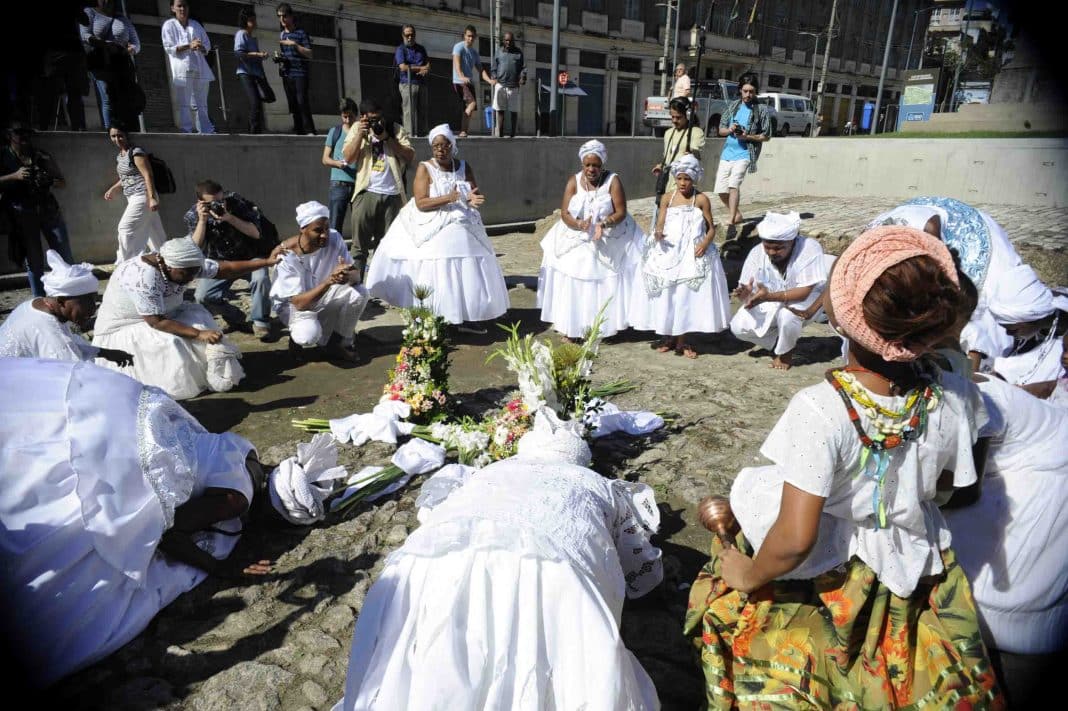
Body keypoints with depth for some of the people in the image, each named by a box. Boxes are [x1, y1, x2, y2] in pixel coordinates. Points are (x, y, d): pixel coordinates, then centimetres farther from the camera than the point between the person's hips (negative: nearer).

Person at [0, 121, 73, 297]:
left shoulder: (43, 156, 10)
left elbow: (62, 181, 12)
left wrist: (51, 181, -9)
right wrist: (15, 176, -17)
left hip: (48, 208, 2)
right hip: (22, 213, -2)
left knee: (65, 255, 0)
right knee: (33, 260, 2)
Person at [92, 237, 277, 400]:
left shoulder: (184, 266, -13)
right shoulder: (143, 277, -34)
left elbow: (227, 268, -11)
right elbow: (156, 322, -33)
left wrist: (267, 262, -16)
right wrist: (198, 334, -35)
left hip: (159, 317, 7)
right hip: (121, 331, -7)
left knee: (196, 315, -14)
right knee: (169, 344, -31)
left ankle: (220, 370, -16)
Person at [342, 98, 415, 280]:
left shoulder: (395, 129, 8)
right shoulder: (358, 129, 9)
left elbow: (410, 156, -2)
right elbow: (348, 158, -1)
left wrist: (387, 138, -8)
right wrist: (360, 134, -9)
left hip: (393, 195, 1)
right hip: (367, 193, -1)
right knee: (360, 244, -3)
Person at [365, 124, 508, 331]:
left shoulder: (464, 167, 9)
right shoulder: (425, 169, -4)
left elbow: (477, 195, 7)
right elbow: (421, 203, -14)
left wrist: (473, 199, -17)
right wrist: (448, 198, -25)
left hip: (461, 228, 5)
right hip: (432, 231, -4)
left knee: (466, 272, 4)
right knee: (433, 275, -8)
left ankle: (464, 318, 15)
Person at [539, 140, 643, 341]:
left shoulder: (613, 181, -7)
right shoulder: (574, 181, -2)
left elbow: (621, 212, -11)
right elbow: (564, 213, -6)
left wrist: (603, 224, -28)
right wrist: (578, 224, -27)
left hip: (607, 243, -2)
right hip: (576, 242, 2)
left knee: (604, 286, -1)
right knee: (572, 286, 0)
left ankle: (603, 328, 12)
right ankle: (569, 328, 9)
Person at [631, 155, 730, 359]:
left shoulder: (701, 199, -1)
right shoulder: (667, 198, 4)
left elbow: (711, 228, 2)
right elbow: (660, 224, -1)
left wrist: (705, 243, -17)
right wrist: (658, 234, -24)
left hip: (692, 255, -2)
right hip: (667, 252, 2)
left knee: (686, 295, 1)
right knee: (665, 294, 5)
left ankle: (681, 340, 14)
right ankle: (666, 336, 21)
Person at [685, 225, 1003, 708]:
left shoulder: (820, 410, -36)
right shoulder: (955, 398, -19)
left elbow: (795, 539, -34)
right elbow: (951, 488, 0)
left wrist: (748, 577, -14)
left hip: (825, 581, -4)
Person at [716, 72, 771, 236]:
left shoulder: (761, 109, 0)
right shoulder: (733, 105, 12)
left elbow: (766, 136, 1)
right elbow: (721, 130, 13)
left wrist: (748, 137, -15)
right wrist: (730, 130, -9)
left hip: (744, 153, -5)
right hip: (727, 153, 5)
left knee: (734, 184, -25)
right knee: (721, 190, 3)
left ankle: (731, 223, -23)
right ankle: (736, 214, 28)